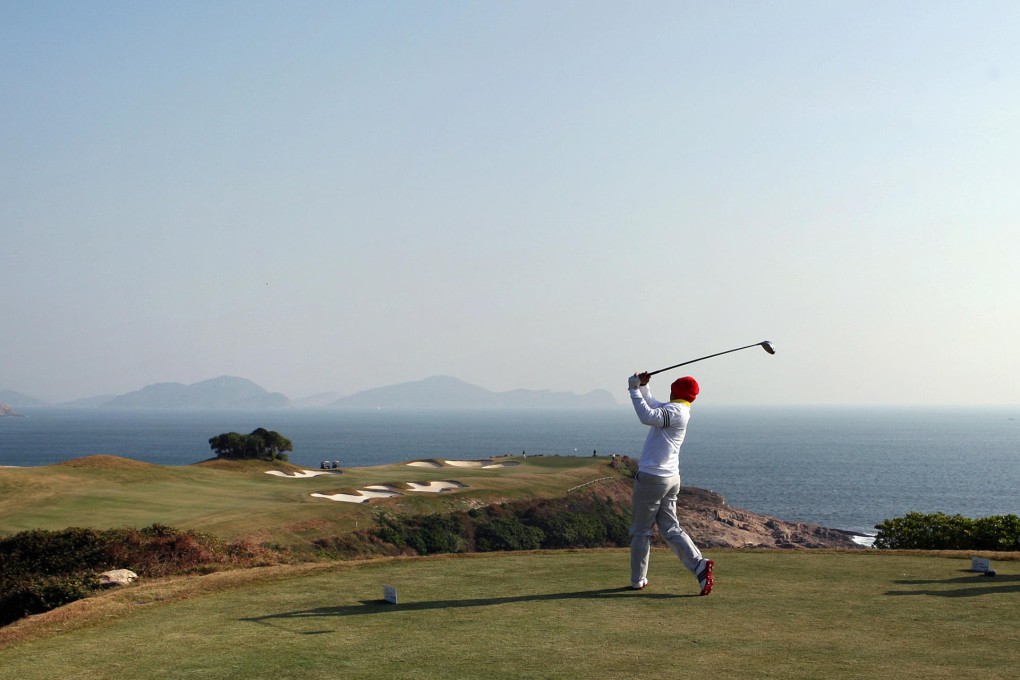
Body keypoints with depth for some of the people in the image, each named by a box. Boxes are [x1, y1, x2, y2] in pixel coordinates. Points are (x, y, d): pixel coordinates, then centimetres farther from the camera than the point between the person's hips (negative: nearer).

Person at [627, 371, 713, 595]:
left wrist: (635, 390, -22)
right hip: (671, 478, 9)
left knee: (641, 531, 4)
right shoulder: (671, 410, 14)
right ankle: (699, 564, -10)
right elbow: (651, 404, 29)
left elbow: (647, 416, -30)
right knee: (670, 528, 8)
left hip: (651, 478, -9)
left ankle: (638, 580, 10)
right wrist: (642, 386, 14)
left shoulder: (675, 411, -14)